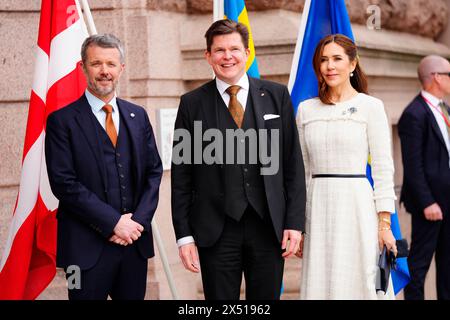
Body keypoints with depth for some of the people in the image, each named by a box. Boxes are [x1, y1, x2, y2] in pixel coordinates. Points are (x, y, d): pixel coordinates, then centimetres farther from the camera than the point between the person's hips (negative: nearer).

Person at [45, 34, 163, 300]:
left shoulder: (138, 116, 11)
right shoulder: (63, 120, -4)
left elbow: (154, 171, 9)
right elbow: (64, 183, -11)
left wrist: (138, 221, -6)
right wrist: (114, 222, -15)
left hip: (135, 242, 4)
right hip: (87, 247, -4)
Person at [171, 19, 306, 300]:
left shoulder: (277, 95, 5)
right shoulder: (192, 104, 3)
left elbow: (293, 164, 5)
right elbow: (181, 175, 3)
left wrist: (295, 222, -1)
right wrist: (184, 235, -2)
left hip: (269, 226, 1)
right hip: (216, 231, -1)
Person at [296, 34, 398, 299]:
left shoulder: (370, 106, 0)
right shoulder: (306, 109, 11)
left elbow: (383, 169, -3)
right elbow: (302, 170, 13)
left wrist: (384, 223, -9)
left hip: (356, 205, -3)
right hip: (318, 208, 4)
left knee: (359, 284, -2)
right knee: (319, 284, 5)